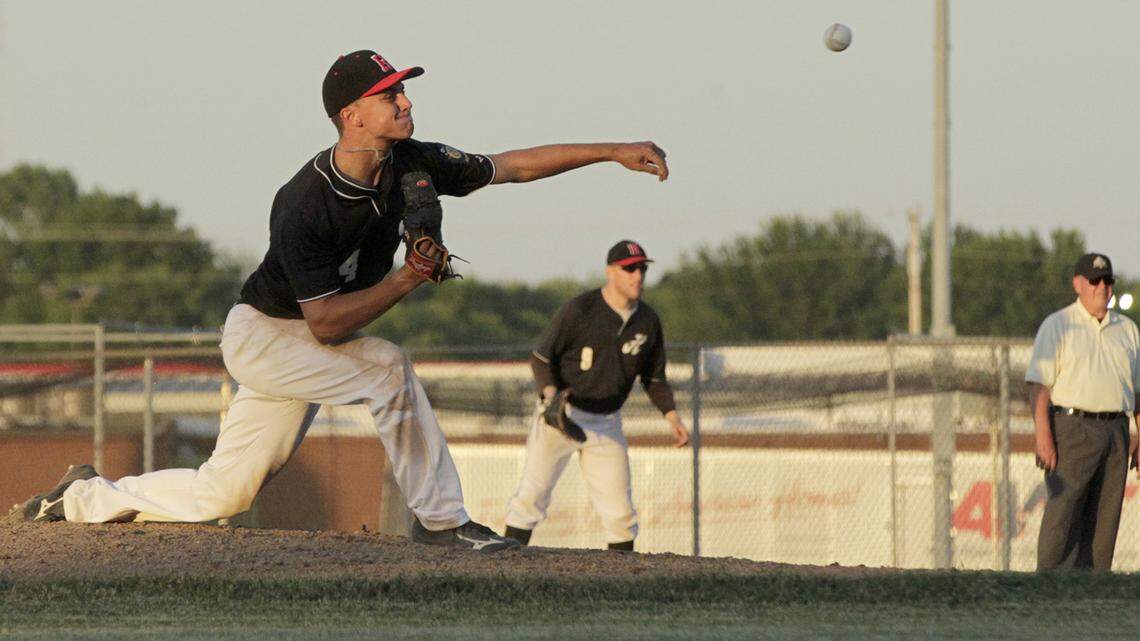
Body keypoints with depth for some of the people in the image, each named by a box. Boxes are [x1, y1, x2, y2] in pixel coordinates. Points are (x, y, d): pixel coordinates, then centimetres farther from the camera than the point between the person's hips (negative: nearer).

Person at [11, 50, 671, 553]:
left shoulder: (411, 165, -10)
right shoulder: (302, 205, -30)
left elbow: (513, 165, -4)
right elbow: (325, 323, -28)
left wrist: (613, 151, -8)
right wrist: (405, 281, -34)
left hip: (305, 350, 8)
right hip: (261, 335, -8)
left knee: (222, 495, 9)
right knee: (386, 366, -29)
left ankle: (87, 496, 26)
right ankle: (441, 519, -19)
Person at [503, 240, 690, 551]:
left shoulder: (648, 321, 1)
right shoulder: (579, 310, -14)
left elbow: (654, 378, 12)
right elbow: (541, 357, -9)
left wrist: (672, 415, -3)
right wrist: (551, 394, -26)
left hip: (606, 423, 4)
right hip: (561, 415, -4)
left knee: (620, 510, 2)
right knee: (532, 495, -11)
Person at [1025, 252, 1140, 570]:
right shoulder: (1057, 326, 2)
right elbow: (1039, 384, -5)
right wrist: (1043, 436, -16)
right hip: (1072, 428, -5)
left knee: (1104, 519, 2)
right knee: (1062, 517, -12)